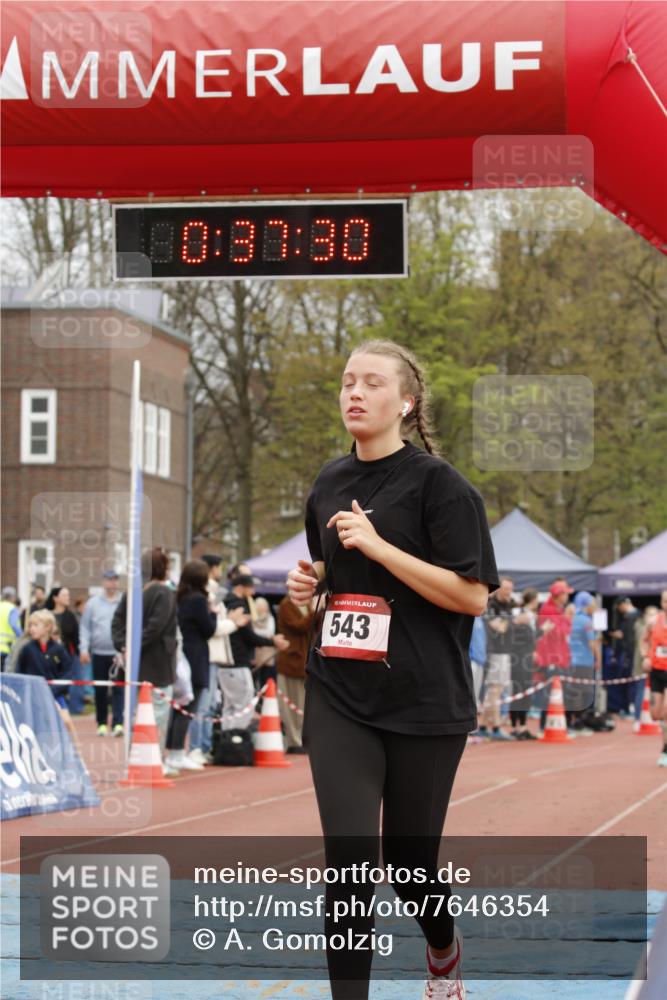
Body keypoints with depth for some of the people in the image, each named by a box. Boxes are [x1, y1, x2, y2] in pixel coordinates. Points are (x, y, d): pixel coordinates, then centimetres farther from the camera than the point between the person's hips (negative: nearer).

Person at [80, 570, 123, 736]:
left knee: (119, 689, -9)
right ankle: (102, 723, 17)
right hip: (99, 653, 1)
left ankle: (118, 723, -14)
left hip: (119, 653, -1)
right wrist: (84, 649, -2)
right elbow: (85, 628, 7)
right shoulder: (93, 604, 7)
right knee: (100, 691, 7)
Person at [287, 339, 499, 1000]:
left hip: (424, 702, -4)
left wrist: (378, 546, -21)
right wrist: (309, 581, 4)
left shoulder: (437, 483, -9)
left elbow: (473, 595, -15)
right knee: (347, 861, -10)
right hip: (340, 699, 4)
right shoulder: (329, 484, 10)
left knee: (410, 859, 11)